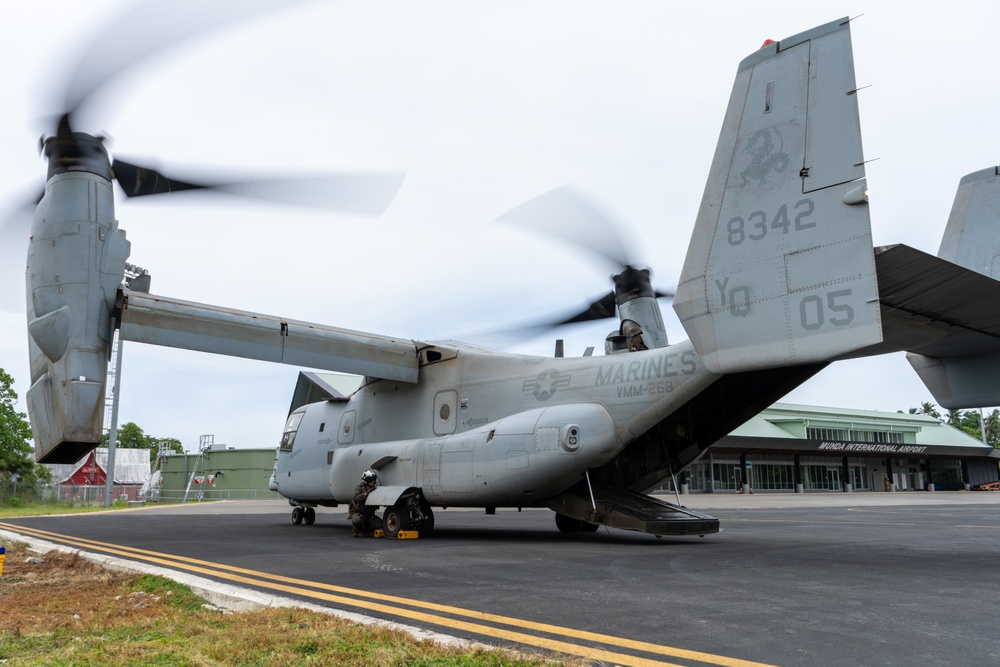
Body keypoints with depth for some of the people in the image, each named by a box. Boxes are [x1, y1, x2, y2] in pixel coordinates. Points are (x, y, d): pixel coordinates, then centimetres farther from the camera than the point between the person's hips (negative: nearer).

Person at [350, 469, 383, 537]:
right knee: (357, 520, -37)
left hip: (369, 515, 4)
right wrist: (366, 493, -38)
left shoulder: (374, 489, 2)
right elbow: (354, 498, -30)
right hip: (358, 513, -4)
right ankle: (357, 530, -1)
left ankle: (364, 529, 9)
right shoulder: (359, 488, -10)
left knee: (380, 524, -17)